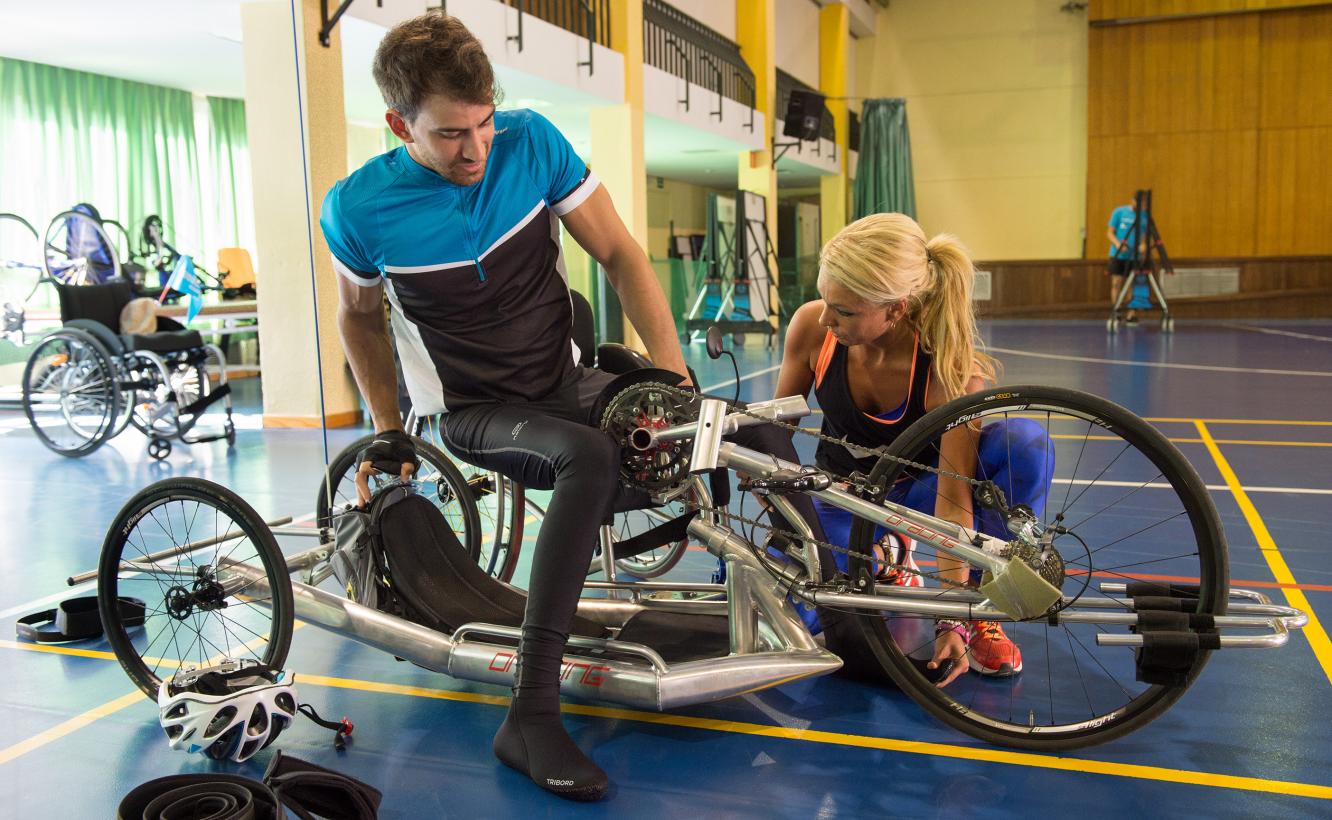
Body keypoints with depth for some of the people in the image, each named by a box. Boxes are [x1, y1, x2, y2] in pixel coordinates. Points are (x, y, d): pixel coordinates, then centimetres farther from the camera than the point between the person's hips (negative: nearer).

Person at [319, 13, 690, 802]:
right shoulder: (359, 208, -13)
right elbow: (360, 315, 7)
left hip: (565, 381, 3)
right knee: (590, 455, -38)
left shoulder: (532, 142, -11)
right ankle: (531, 715, -33)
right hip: (474, 414, -3)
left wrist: (673, 370, -16)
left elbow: (620, 254, -7)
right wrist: (386, 428, 4)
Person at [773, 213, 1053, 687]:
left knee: (1026, 445, -32)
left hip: (914, 490, -1)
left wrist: (951, 620, -33)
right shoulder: (812, 326, -23)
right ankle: (882, 557, 10)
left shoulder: (951, 370, -31)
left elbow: (952, 499, -30)